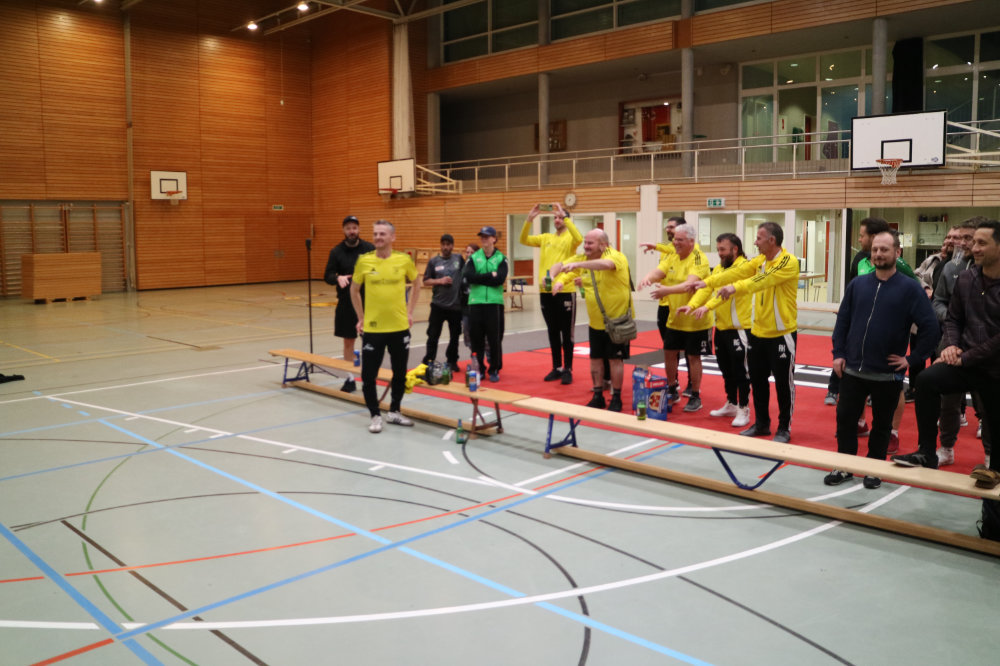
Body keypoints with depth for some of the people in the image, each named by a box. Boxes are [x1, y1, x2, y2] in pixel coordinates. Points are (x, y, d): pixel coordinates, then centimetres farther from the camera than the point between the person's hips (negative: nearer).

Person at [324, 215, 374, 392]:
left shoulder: (370, 249, -2)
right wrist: (337, 278, -21)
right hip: (346, 303, 2)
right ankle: (350, 379, 20)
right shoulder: (337, 251, 1)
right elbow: (327, 276, -1)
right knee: (348, 341, 9)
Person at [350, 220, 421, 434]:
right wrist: (361, 317, 6)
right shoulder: (364, 261, -5)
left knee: (400, 373, 12)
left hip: (399, 327, 1)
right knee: (368, 375, 0)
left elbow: (416, 284, 13)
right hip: (372, 328, -1)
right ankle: (376, 416, 18)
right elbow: (354, 290, 9)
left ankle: (394, 412, 31)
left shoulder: (404, 260, -4)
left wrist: (409, 311, 8)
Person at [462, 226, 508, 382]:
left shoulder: (501, 258, 5)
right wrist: (490, 276, -10)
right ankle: (478, 368, 16)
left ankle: (494, 370, 12)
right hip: (476, 303, 2)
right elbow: (468, 276, -9)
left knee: (495, 338, 0)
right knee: (476, 338, 4)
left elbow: (500, 279, -11)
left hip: (494, 303, -1)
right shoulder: (473, 258, 9)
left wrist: (480, 278, -8)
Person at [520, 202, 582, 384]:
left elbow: (579, 239, -25)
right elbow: (524, 240, 3)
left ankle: (568, 369, 10)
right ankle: (557, 368, 21)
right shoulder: (546, 238, 12)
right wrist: (529, 219, -10)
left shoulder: (570, 238, -1)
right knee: (553, 332, 12)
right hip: (545, 292, 5)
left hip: (565, 291, -5)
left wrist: (565, 216, -25)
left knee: (567, 332, 2)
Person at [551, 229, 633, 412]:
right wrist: (559, 281, -22)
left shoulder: (616, 256, -19)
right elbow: (563, 269, 3)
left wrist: (578, 264, -51)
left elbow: (606, 264, -41)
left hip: (617, 319, -6)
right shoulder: (582, 259, 2)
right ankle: (598, 396, 23)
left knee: (615, 359, 1)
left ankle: (616, 398, 13)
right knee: (595, 358, 11)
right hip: (595, 321, 6)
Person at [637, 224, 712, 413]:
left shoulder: (699, 259, -18)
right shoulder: (672, 256, 4)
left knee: (693, 356, 2)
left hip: (695, 319, -7)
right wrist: (647, 278, -34)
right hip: (674, 317, 7)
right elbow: (658, 271, -10)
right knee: (669, 352, 12)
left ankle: (695, 397, 15)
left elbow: (689, 284, -32)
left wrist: (667, 290, -47)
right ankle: (673, 391, 29)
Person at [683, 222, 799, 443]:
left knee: (783, 382, 4)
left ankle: (784, 428, 17)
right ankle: (761, 423, 28)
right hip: (759, 332, 7)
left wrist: (736, 288, -46)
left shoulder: (789, 262, -17)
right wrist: (706, 282, -10)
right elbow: (735, 272, 0)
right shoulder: (759, 261, 8)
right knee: (757, 379, 14)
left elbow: (764, 279, -32)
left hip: (781, 334, -7)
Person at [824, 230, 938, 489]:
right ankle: (844, 467, 21)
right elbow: (842, 321, 7)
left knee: (882, 424, 11)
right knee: (845, 418, 7)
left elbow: (929, 326, -8)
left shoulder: (910, 288, -7)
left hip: (888, 374, -3)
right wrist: (838, 353, 1)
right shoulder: (858, 284, 3)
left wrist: (913, 358, -9)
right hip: (852, 369, 3)